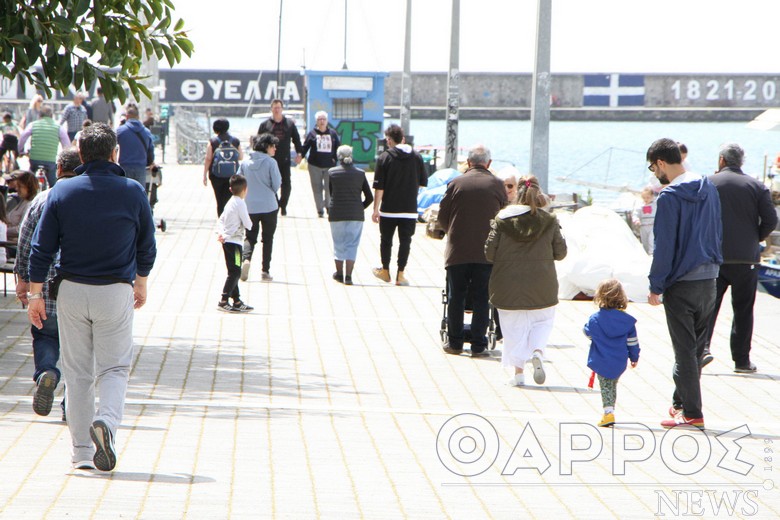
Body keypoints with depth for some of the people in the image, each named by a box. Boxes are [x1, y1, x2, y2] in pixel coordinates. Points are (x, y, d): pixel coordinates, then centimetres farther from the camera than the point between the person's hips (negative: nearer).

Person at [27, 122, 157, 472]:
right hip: (116, 292, -1)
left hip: (72, 291, 1)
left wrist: (35, 293, 4)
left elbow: (41, 248, -2)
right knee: (114, 368, 7)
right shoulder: (133, 192, -2)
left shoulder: (62, 192, -3)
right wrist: (141, 282, 25)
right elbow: (147, 246, 8)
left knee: (77, 372, 9)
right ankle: (107, 420, -23)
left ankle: (81, 452, 10)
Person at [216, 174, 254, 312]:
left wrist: (220, 232, 3)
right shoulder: (240, 203, -14)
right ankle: (223, 301, -12)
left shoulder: (230, 202, 13)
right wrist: (250, 224, 9)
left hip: (226, 241, 9)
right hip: (234, 242, -9)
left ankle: (237, 301, 16)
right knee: (235, 272, -8)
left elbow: (221, 219, 16)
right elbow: (247, 224, -13)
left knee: (233, 272, 12)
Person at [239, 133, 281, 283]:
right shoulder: (270, 162, -11)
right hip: (269, 207, -3)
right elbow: (276, 185, -9)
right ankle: (265, 272, 8)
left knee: (250, 237, 12)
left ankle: (246, 258, -17)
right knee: (268, 238, 10)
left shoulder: (245, 162, 1)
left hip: (250, 207, 3)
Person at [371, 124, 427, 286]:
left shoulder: (385, 157, -8)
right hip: (409, 210, 2)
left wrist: (376, 209, -5)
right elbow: (423, 183, 7)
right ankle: (400, 274, 5)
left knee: (386, 239, 15)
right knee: (405, 241, 7)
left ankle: (385, 271, 25)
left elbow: (379, 187, -9)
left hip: (389, 209, -2)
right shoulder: (416, 157, 0)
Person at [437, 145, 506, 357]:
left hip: (457, 251, 0)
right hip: (486, 251, 0)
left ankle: (454, 342, 12)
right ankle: (478, 345, 4)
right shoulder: (497, 185, -2)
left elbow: (442, 216, 3)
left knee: (456, 297, 9)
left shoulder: (456, 183, -3)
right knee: (481, 298, 5)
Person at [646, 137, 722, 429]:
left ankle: (691, 413, 0)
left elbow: (664, 245, -15)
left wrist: (656, 286, -9)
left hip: (682, 282, -7)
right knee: (695, 347, 16)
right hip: (709, 278, 7)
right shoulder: (709, 190, 8)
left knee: (685, 349, -1)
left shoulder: (669, 196, -15)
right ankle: (681, 402, 26)